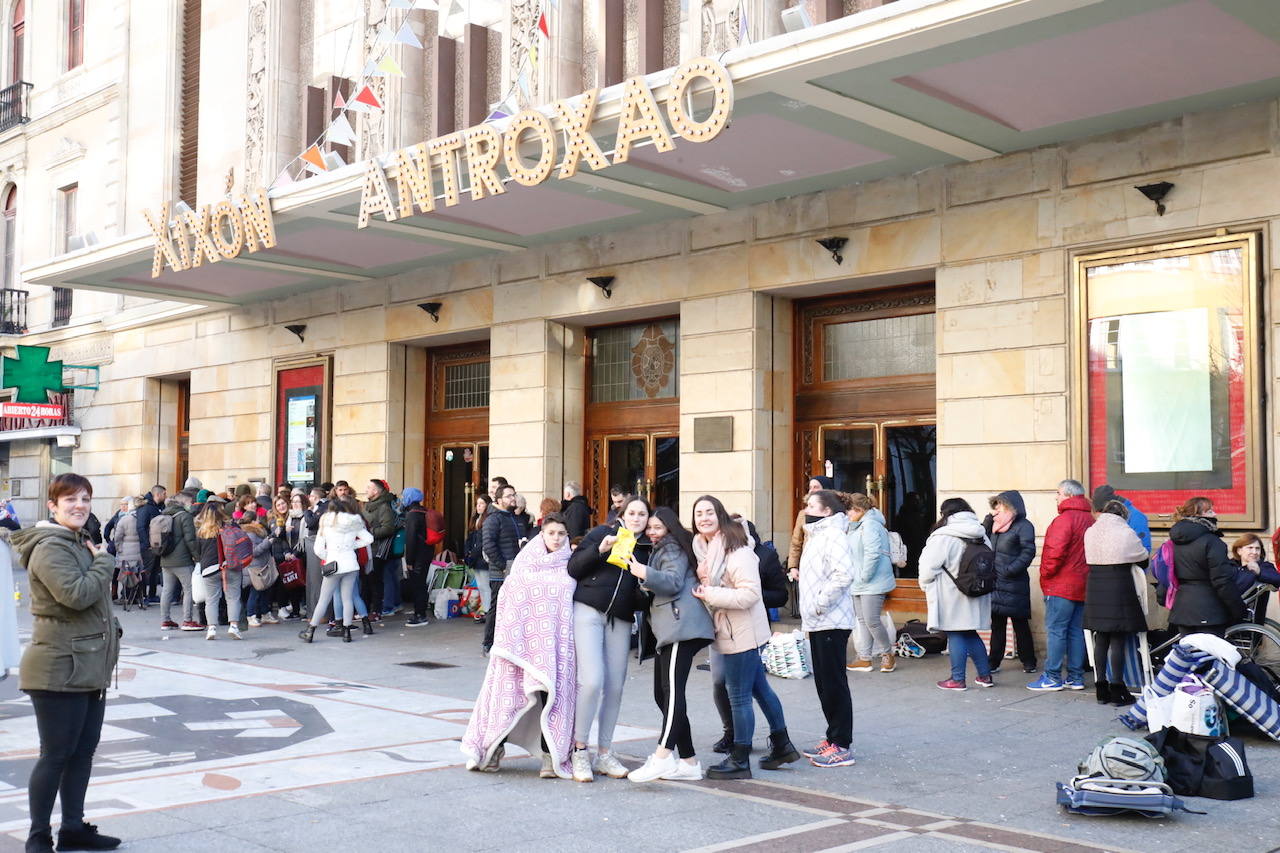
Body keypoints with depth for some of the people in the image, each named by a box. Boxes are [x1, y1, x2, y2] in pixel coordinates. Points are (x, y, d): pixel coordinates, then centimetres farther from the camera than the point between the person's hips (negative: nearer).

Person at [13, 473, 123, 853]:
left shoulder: (80, 543, 16)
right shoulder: (50, 548, -15)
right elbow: (76, 594, -28)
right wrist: (103, 560, -15)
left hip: (90, 668, 9)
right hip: (60, 670, -9)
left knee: (83, 751, 13)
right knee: (56, 755, -1)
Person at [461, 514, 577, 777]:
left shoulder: (570, 567, 9)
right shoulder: (524, 562, 8)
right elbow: (507, 599, 8)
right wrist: (505, 639, 0)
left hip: (555, 642, 0)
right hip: (522, 637, 0)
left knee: (552, 692, -5)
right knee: (510, 688, -1)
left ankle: (550, 755, 1)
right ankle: (495, 747, 11)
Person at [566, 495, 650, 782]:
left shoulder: (647, 548, 13)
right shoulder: (602, 533, 3)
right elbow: (573, 568, -2)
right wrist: (599, 549, -15)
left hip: (620, 620, 4)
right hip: (588, 611, -4)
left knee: (615, 687, 2)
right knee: (592, 680, -15)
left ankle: (605, 753, 15)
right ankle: (579, 750, -1)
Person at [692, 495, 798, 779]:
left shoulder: (736, 550, -19)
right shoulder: (703, 548, 9)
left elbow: (750, 593, -25)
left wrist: (710, 594, -22)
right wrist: (701, 584, 6)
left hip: (741, 632, -10)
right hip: (729, 629, 10)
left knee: (739, 696, -1)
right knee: (759, 687, 19)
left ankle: (739, 760, 9)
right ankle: (782, 745, 31)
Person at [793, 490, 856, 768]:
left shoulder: (834, 536, -14)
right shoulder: (817, 536, 18)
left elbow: (843, 574, -27)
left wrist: (820, 604, -21)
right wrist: (810, 614, 15)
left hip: (832, 623, -10)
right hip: (818, 623, 10)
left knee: (834, 684, -5)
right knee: (824, 683, 14)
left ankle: (842, 747, 0)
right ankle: (832, 738, 23)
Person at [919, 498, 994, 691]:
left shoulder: (943, 537, -15)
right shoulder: (980, 536, 8)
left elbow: (928, 566, -15)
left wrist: (925, 583, 3)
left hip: (951, 596, -7)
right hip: (974, 596, 7)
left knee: (955, 635, 1)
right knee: (970, 634, 17)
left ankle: (957, 679, 5)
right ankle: (985, 675, 20)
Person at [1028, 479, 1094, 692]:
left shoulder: (1064, 519, -15)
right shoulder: (1089, 520, 12)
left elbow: (1055, 552, -21)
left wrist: (1046, 573, -8)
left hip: (1061, 586, -9)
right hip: (1082, 586, 9)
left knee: (1055, 630, -5)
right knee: (1076, 631, 12)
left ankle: (1052, 677, -4)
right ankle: (1076, 677, 14)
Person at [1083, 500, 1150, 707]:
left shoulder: (1090, 532, 7)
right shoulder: (1126, 533, -7)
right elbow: (1143, 560, 5)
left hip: (1095, 590, 5)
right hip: (1120, 591, -5)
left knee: (1100, 640, 9)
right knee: (1118, 641, -1)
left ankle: (1101, 689, 13)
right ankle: (1117, 688, 1)